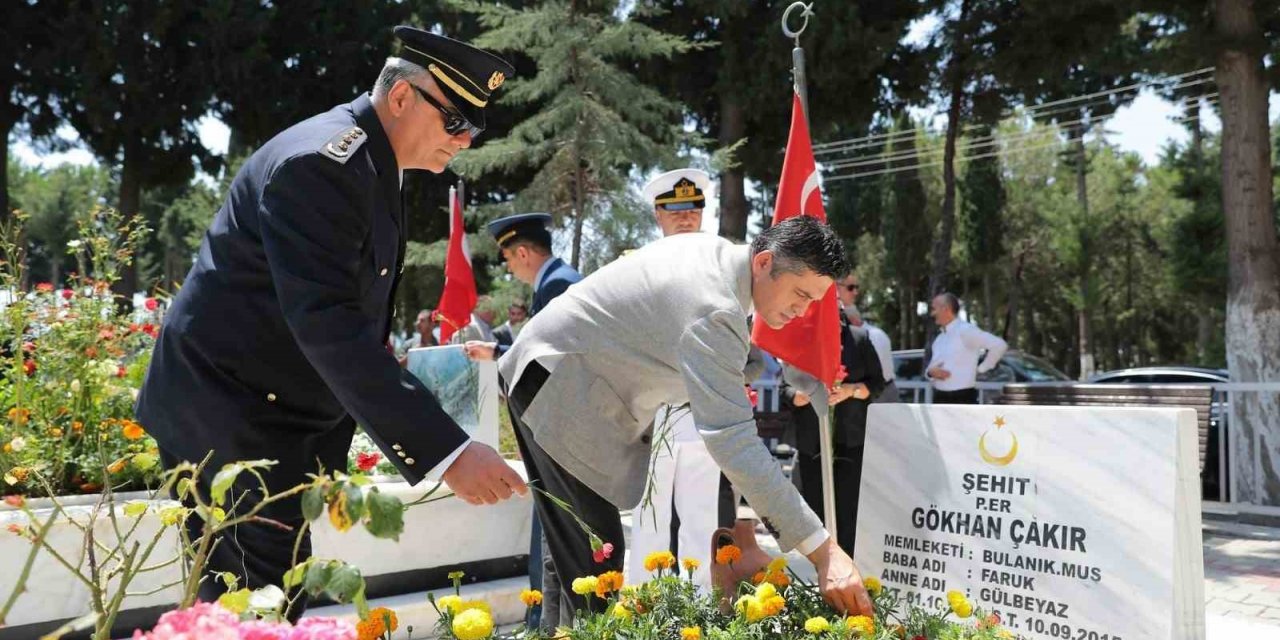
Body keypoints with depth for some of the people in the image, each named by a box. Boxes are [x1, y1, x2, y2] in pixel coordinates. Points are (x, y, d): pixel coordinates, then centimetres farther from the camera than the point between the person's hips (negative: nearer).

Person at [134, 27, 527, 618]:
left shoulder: (371, 164, 9)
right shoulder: (322, 162, -22)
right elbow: (329, 326, -32)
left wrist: (328, 450, 14)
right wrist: (445, 451, -35)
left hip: (270, 415, 9)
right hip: (228, 416, -9)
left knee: (244, 605, 16)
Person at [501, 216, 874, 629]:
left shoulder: (716, 252, 0)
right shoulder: (714, 310, -30)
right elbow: (732, 441, -37)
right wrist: (824, 551, -38)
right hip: (557, 387, -10)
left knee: (592, 548, 13)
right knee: (597, 553, -12)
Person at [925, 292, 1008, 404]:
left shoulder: (965, 331, -10)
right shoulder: (939, 338, 15)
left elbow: (999, 345, -15)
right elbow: (932, 366, 19)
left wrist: (981, 368, -8)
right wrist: (931, 372, -5)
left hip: (962, 399, -8)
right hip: (940, 399, 8)